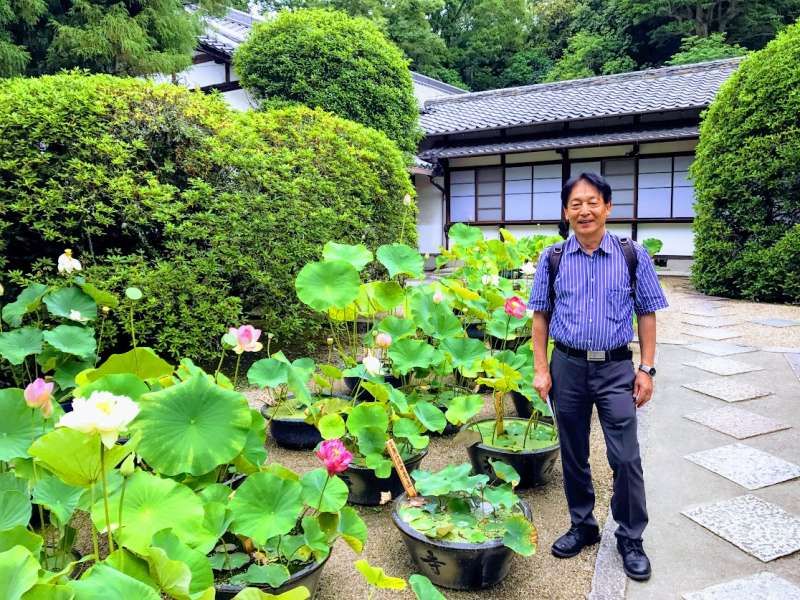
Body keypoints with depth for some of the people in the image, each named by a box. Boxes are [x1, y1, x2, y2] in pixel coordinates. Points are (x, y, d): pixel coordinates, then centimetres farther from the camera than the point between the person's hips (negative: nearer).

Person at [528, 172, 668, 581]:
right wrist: (541, 370, 0)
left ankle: (631, 539, 20)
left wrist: (646, 369, -2)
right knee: (573, 455, 13)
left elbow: (647, 315, 3)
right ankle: (582, 526, 33)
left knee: (626, 458, 0)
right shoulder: (553, 259, 0)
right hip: (568, 366, 2)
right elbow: (541, 317, 5)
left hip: (616, 368, -1)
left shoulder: (633, 256, -2)